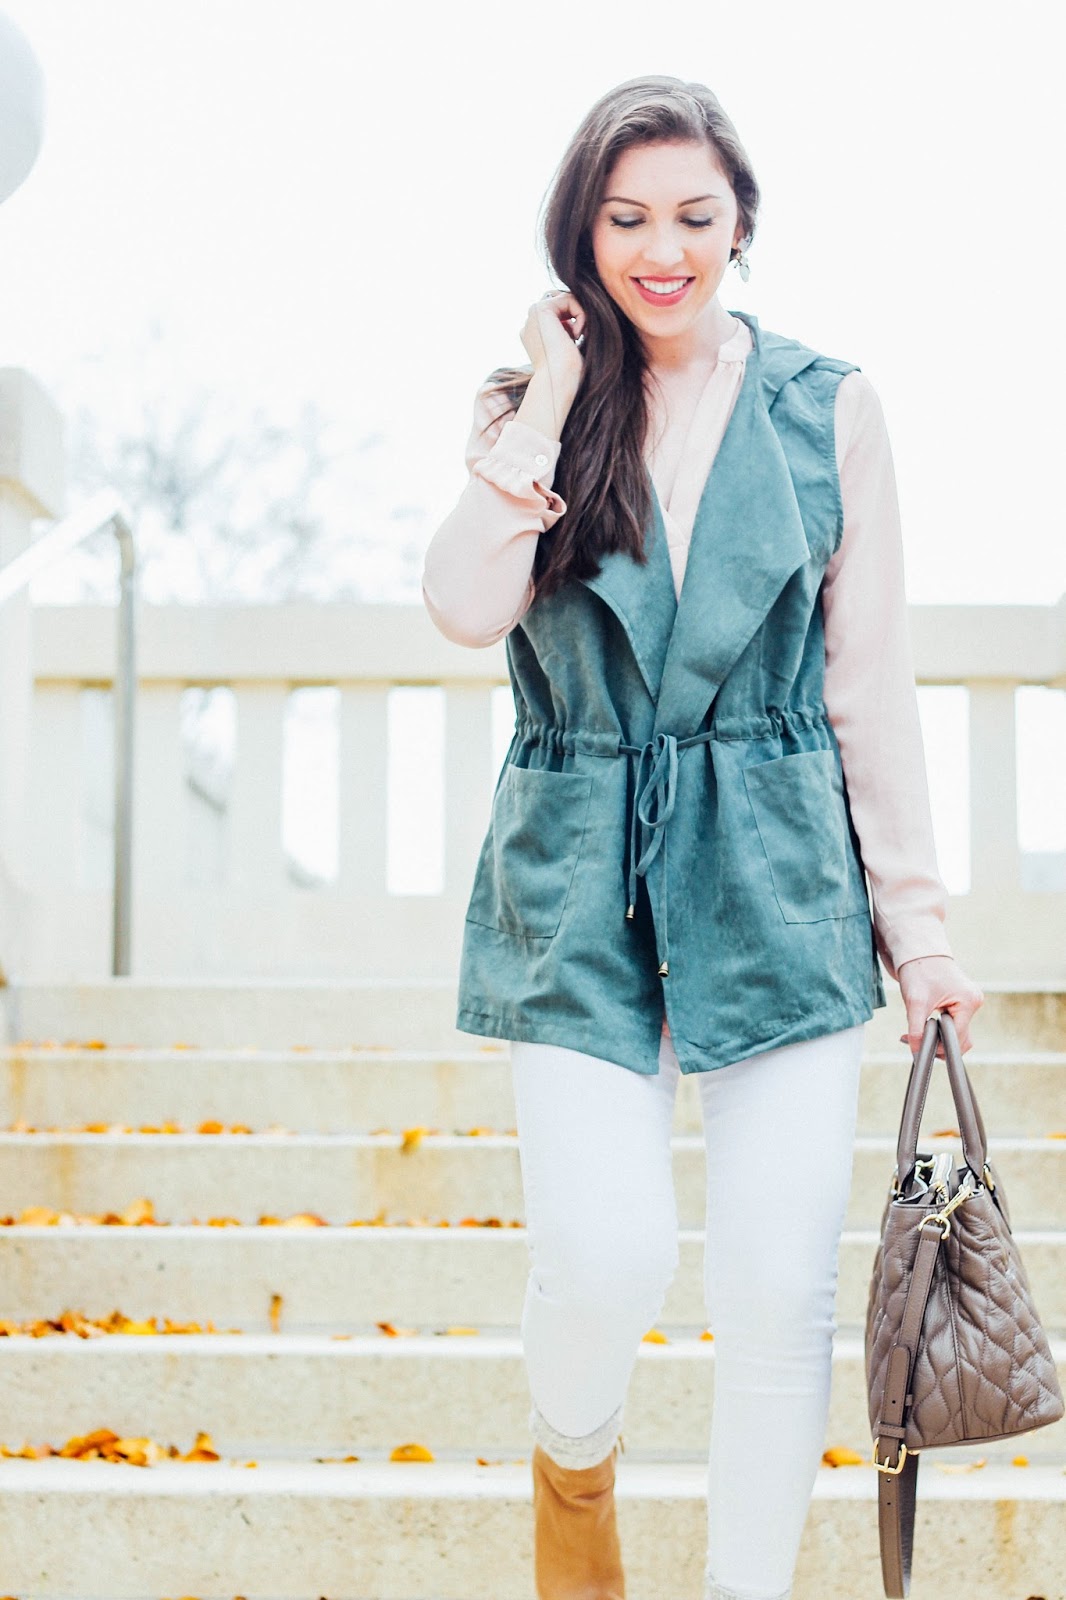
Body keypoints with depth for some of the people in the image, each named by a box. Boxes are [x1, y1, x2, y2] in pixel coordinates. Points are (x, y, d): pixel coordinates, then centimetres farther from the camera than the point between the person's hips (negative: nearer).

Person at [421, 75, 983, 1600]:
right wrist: (554, 400, -9)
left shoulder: (829, 408, 5)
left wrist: (919, 922, 4)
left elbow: (870, 686, 6)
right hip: (580, 886, 0)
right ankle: (572, 1457, 25)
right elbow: (467, 607, -13)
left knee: (780, 1293, -1)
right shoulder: (527, 410, 6)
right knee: (604, 1263, -10)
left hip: (780, 882, 1)